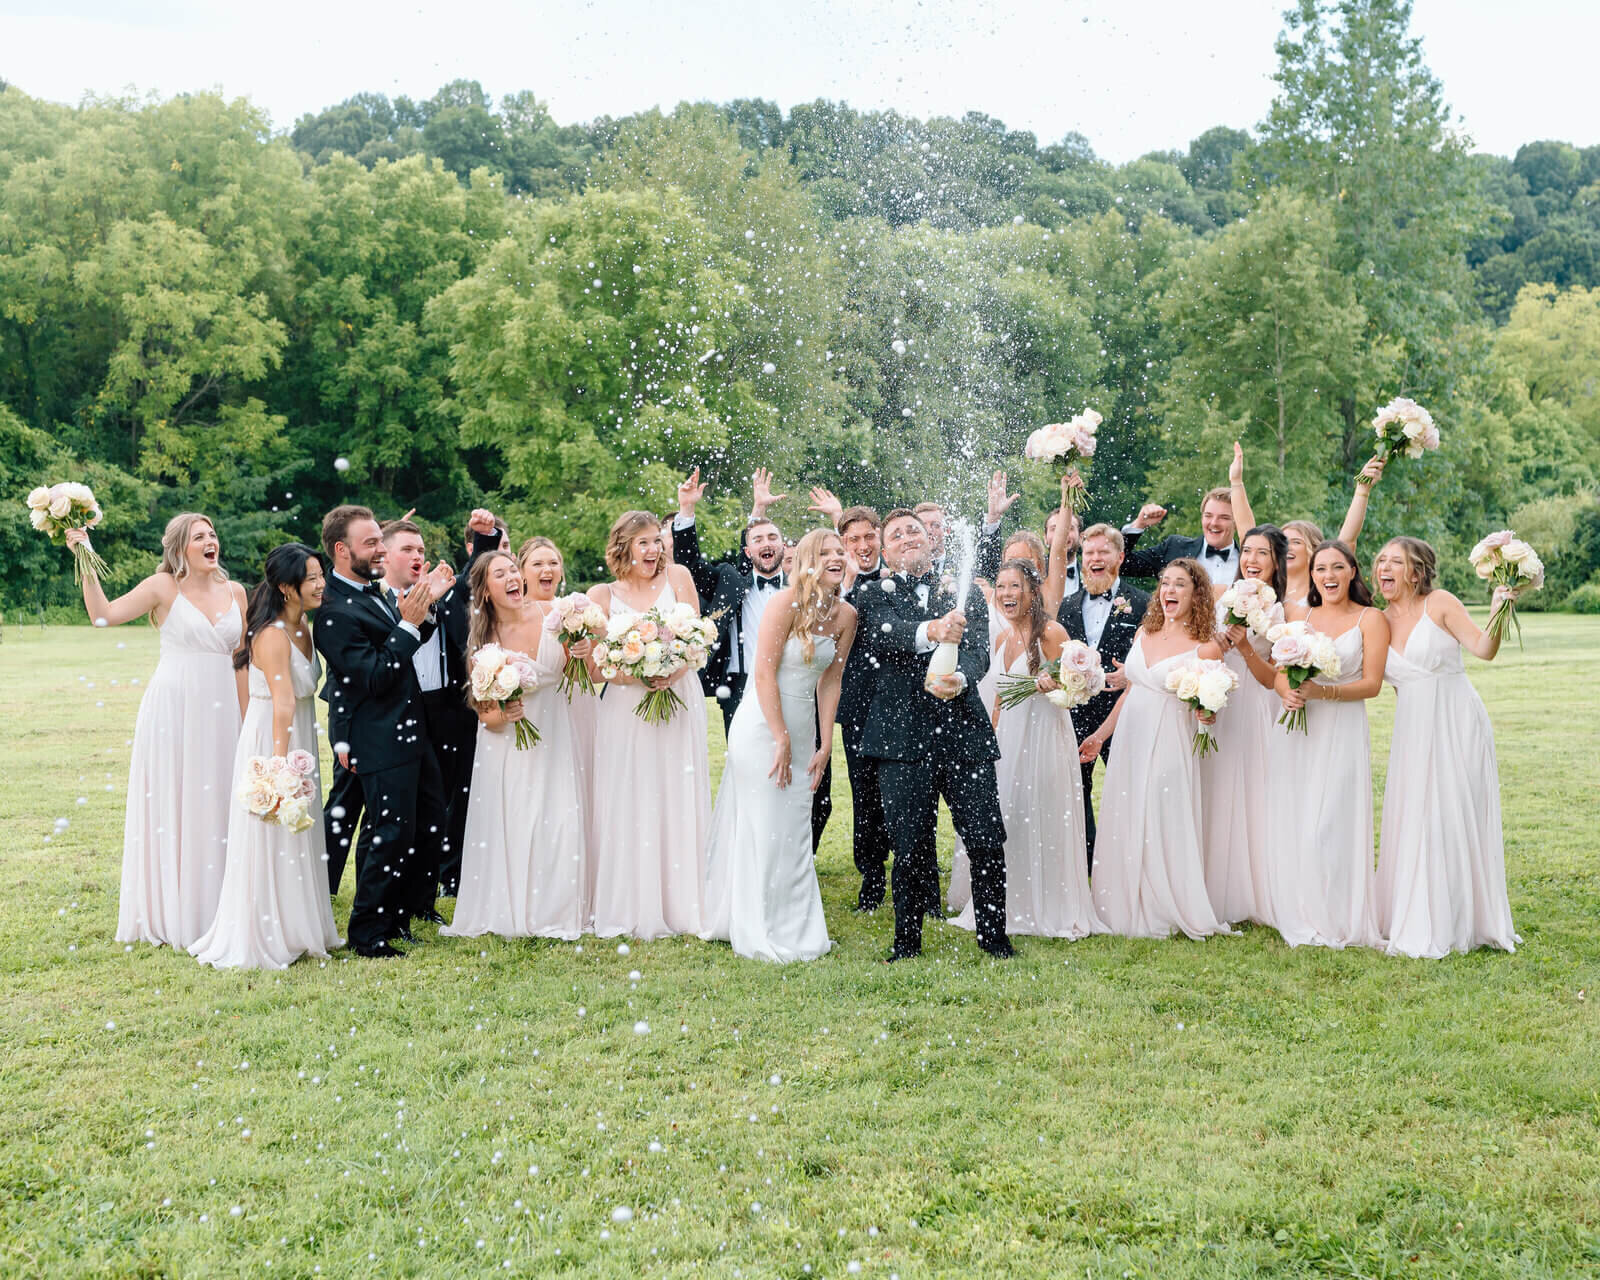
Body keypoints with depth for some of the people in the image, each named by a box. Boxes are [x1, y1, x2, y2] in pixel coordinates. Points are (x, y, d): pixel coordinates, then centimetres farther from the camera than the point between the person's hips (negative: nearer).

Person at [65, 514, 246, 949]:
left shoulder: (235, 592, 9)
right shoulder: (164, 587, -3)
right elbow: (104, 614, -11)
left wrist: (247, 718, 11)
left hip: (219, 710, 4)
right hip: (173, 706, -4)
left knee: (213, 805, 8)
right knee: (168, 805, 3)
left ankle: (210, 910, 19)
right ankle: (166, 912, 12)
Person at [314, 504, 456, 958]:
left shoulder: (373, 591, 9)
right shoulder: (336, 611, -20)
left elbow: (404, 646, 20)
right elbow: (373, 677, -23)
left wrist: (425, 602, 5)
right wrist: (409, 623, -22)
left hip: (412, 732, 10)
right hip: (382, 742, -10)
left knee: (432, 826, 19)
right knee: (392, 836, -3)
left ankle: (413, 907, 36)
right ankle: (368, 933, 11)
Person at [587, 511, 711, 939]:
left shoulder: (677, 578, 3)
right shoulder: (602, 596, 2)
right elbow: (594, 664, -3)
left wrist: (673, 672, -19)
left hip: (679, 706, 1)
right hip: (626, 711, 0)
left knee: (679, 804, 2)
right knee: (630, 809, 0)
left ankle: (682, 907, 10)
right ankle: (633, 910, 7)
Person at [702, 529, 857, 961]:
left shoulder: (845, 615, 2)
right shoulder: (787, 603, -17)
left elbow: (830, 681, 8)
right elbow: (764, 673, -18)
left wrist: (825, 744, 5)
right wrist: (782, 740, -17)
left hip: (802, 729, 6)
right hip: (763, 726, -6)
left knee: (795, 832, 13)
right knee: (763, 829, 0)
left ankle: (795, 930, 25)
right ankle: (762, 937, 12)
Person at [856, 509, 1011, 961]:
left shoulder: (964, 594, 12)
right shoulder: (875, 597, 9)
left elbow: (979, 649, -2)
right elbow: (881, 636, -13)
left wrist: (960, 679, -25)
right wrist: (930, 632, -33)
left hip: (965, 734, 1)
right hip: (903, 738, -1)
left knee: (988, 843, 1)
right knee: (910, 847, 5)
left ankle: (993, 933, 20)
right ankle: (907, 940, 21)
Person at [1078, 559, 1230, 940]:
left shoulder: (1206, 647, -8)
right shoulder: (1144, 633, 8)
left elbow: (1209, 709, -5)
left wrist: (1208, 711, -27)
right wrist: (1100, 735, 18)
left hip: (1168, 747, -6)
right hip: (1130, 741, 6)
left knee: (1164, 828, -1)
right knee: (1126, 827, 10)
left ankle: (1168, 913, 14)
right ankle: (1129, 910, 23)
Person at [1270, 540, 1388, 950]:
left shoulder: (1371, 619, 1)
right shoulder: (1300, 617, 14)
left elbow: (1372, 684, -6)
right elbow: (1280, 673, 11)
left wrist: (1323, 691, -20)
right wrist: (1287, 694, -12)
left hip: (1343, 731, -4)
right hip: (1300, 730, 4)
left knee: (1331, 825, -9)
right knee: (1294, 822, 3)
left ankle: (1338, 921, 1)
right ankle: (1302, 917, 13)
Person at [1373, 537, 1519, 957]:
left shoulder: (1439, 604, -5)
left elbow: (1484, 649, -12)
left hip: (1456, 724, -5)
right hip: (1412, 732, 5)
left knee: (1453, 820, -3)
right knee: (1411, 823, 5)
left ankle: (1456, 925, 7)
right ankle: (1418, 924, 16)